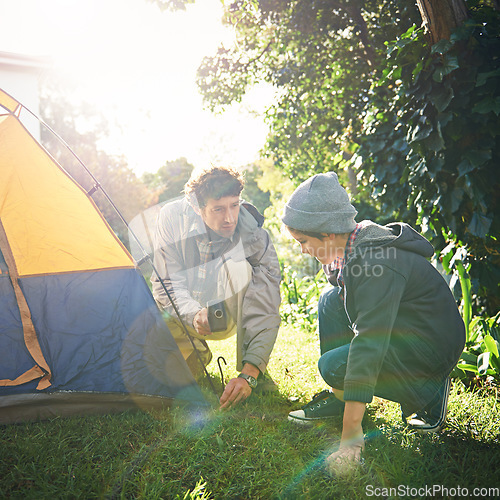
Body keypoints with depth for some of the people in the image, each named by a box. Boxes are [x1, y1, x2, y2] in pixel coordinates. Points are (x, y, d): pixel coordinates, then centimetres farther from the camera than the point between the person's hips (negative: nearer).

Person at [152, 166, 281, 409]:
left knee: (239, 267, -34)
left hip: (228, 318, -1)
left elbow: (265, 314, -28)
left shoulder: (255, 238, -26)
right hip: (185, 316, 2)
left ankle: (249, 368, -21)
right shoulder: (172, 217, -21)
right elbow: (166, 284, -17)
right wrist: (194, 314, -40)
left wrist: (249, 374, -39)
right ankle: (197, 353, 9)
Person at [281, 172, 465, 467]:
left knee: (334, 366, -20)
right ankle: (339, 396, 6)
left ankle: (429, 394, -2)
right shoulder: (350, 245, -2)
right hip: (400, 329, 9)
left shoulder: (377, 264, -31)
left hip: (434, 345, -9)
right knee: (332, 301, -1)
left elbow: (369, 344, -36)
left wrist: (351, 432, -36)